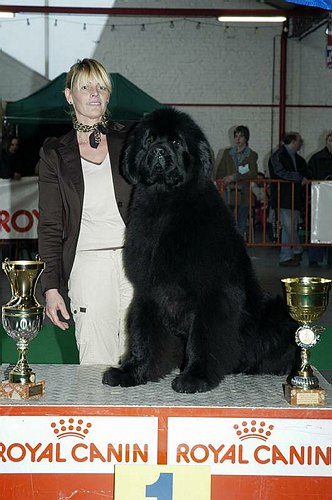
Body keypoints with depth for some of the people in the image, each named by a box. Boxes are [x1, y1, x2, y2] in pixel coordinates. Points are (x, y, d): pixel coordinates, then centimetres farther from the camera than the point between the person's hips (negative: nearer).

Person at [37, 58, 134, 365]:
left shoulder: (129, 140, 8)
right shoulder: (55, 154, 7)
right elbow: (50, 226, 6)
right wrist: (51, 287, -2)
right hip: (89, 263, 0)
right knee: (97, 366, -3)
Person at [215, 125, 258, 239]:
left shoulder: (252, 155, 5)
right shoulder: (227, 153, 12)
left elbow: (253, 174, -10)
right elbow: (219, 172, 11)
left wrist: (234, 177, -16)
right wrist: (222, 185, -7)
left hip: (243, 194, -1)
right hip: (228, 194, 1)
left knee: (241, 226, 2)